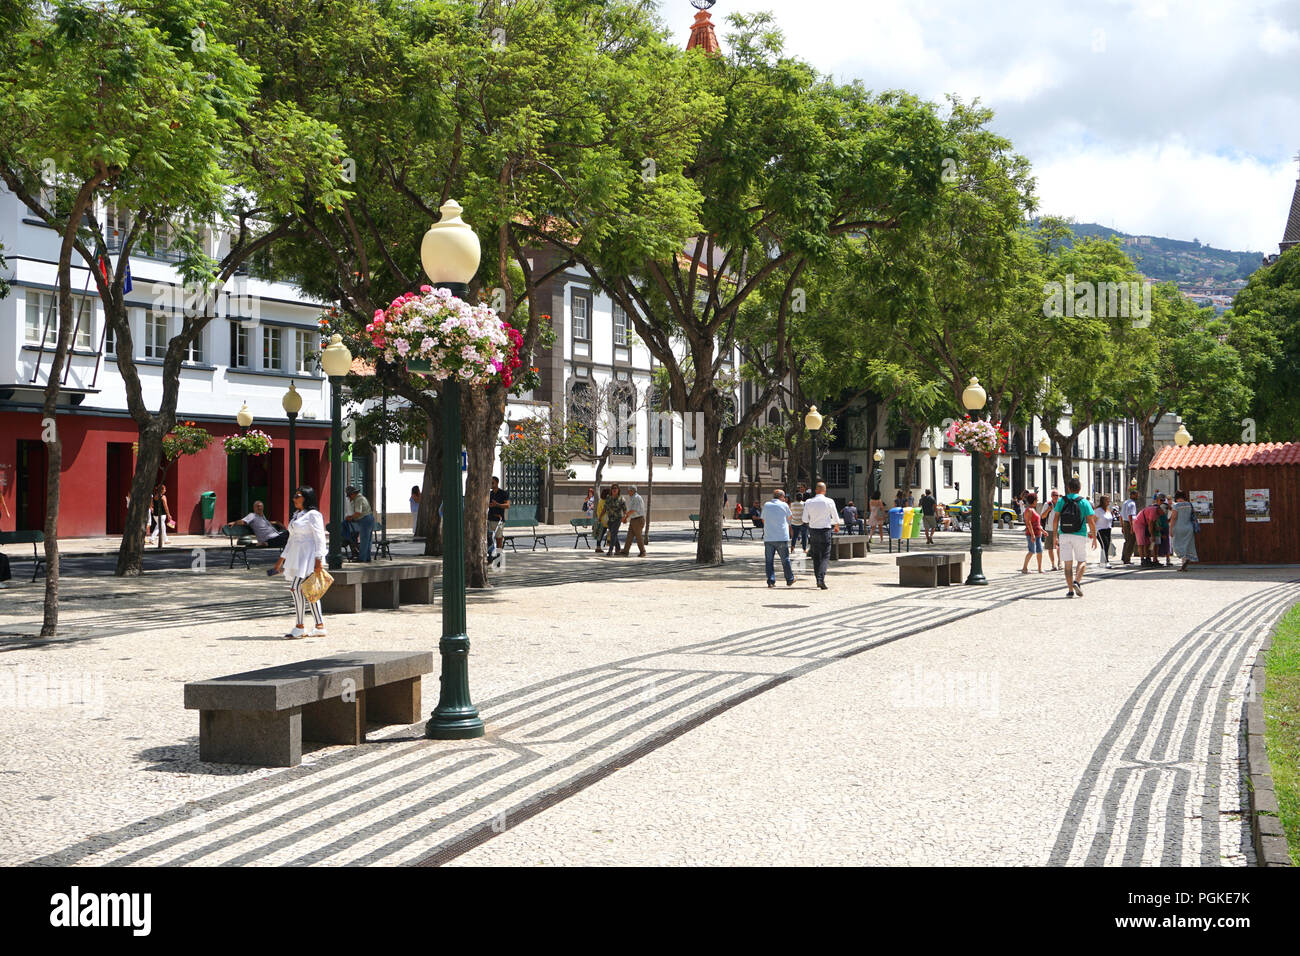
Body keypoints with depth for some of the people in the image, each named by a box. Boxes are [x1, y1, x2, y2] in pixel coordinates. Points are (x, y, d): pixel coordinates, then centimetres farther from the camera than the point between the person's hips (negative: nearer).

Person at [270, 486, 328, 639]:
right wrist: (282, 559, 24)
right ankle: (320, 627, 8)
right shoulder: (296, 515, 19)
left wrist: (319, 559, -20)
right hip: (295, 557, 9)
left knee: (296, 587, -14)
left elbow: (320, 538, -13)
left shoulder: (313, 515, -7)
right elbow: (292, 539, 25)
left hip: (308, 556, -9)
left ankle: (300, 627, -8)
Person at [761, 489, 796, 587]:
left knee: (769, 561, 4)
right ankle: (789, 580, 18)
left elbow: (763, 520, 13)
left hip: (768, 538, 2)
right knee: (785, 560, 10)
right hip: (782, 538, -2)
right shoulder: (784, 505, -1)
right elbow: (789, 518, 12)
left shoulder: (766, 505, 6)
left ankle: (771, 581, -1)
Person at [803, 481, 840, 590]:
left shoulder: (808, 502, -1)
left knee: (816, 556, 12)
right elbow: (836, 518, 3)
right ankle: (821, 578, -17)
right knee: (825, 556, 0)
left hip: (813, 531, 3)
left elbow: (805, 520, 2)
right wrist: (837, 526, 24)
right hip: (825, 530, -3)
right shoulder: (829, 502, -6)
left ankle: (818, 580, 15)